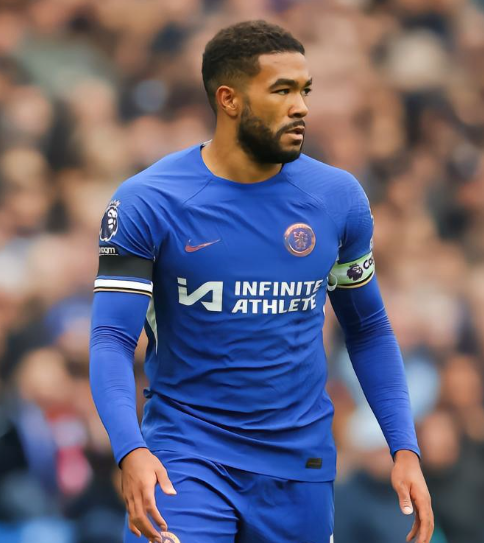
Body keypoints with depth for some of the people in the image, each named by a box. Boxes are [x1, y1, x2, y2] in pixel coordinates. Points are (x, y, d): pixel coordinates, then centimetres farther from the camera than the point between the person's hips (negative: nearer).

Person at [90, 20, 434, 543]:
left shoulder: (337, 197, 3)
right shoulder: (147, 202, -8)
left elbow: (368, 329, 13)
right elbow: (111, 339, -11)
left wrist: (405, 449, 3)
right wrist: (131, 451, -28)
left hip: (301, 463, 3)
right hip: (186, 455, -3)